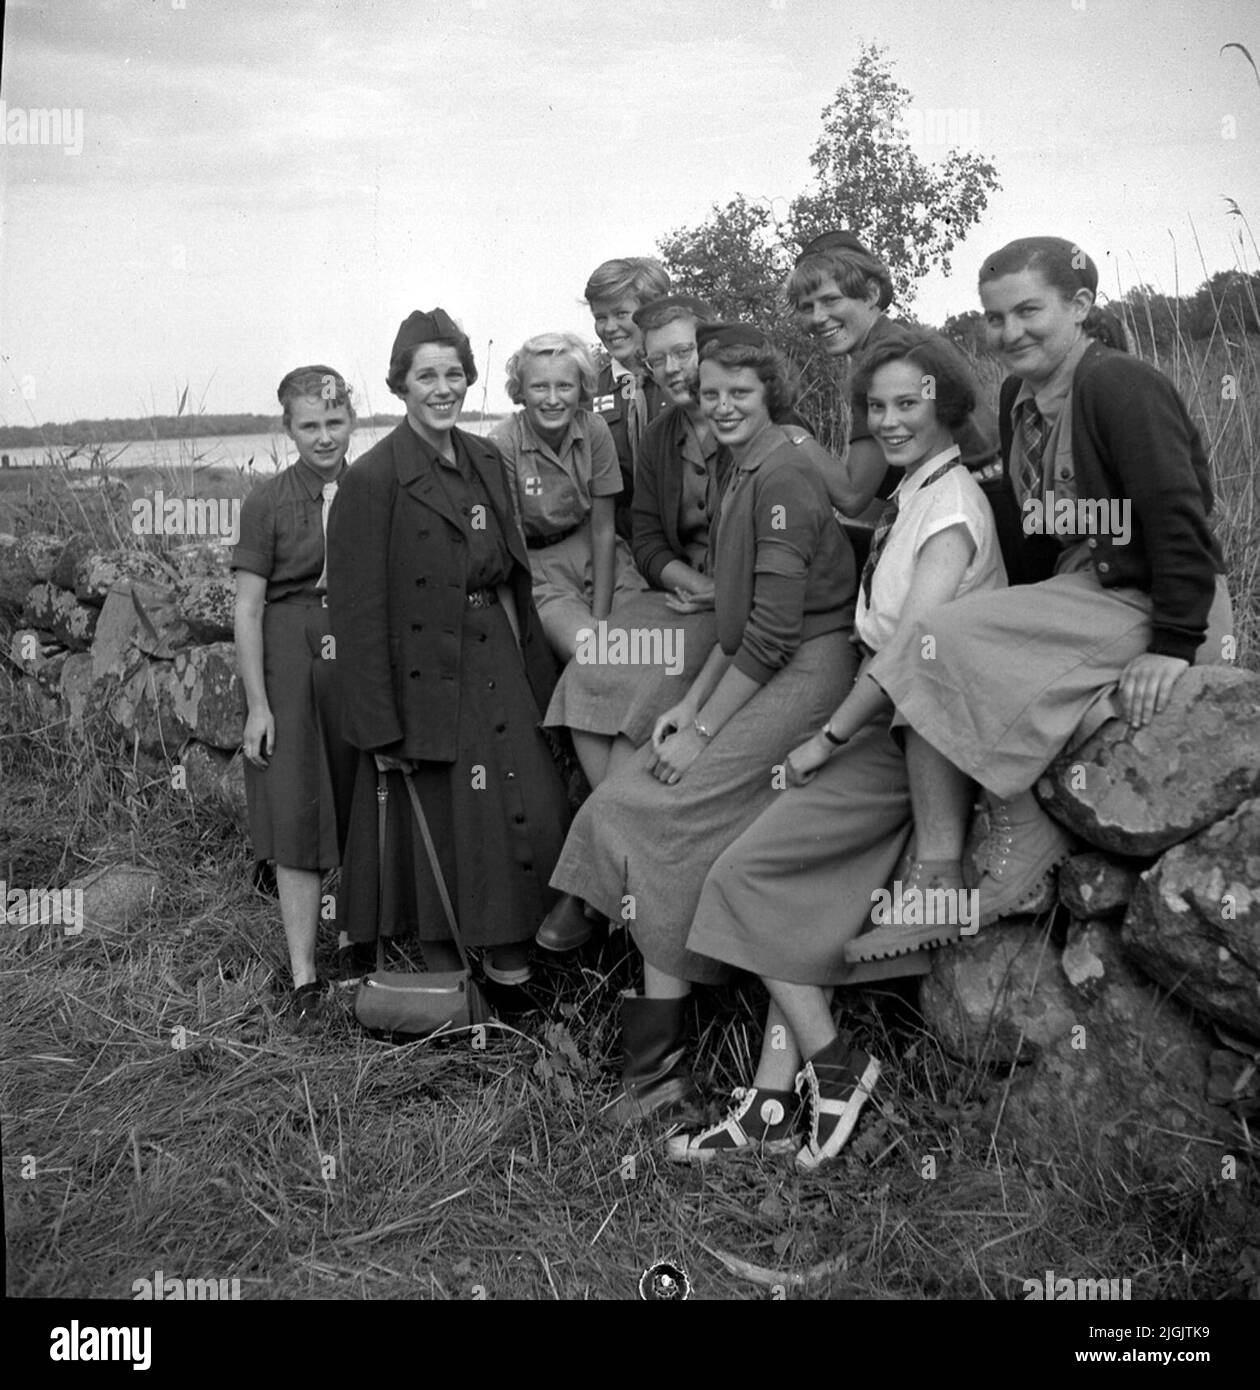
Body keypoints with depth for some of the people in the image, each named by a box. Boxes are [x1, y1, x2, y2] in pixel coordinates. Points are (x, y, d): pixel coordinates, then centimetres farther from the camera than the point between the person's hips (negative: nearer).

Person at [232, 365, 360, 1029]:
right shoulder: (268, 501, -4)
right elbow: (248, 610, -5)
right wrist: (257, 704, -9)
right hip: (290, 659, -3)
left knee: (364, 813, 12)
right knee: (298, 817, -3)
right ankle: (304, 977, 4)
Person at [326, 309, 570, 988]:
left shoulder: (487, 460, 8)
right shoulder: (372, 479, -13)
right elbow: (359, 613, -13)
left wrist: (536, 669, 10)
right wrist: (380, 729, -15)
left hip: (501, 671, 6)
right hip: (426, 679, -6)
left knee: (532, 812, 4)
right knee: (439, 826, 6)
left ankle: (505, 943, 25)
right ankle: (445, 966, 27)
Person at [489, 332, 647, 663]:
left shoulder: (594, 431, -7)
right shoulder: (503, 444, -15)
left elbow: (602, 530, -5)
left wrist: (601, 618, -12)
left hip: (597, 555, 4)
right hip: (537, 566, -3)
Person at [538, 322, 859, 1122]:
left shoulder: (783, 475, -13)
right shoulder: (744, 474, 17)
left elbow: (773, 628, -18)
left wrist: (703, 729, -14)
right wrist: (689, 706, 9)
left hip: (806, 676, -9)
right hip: (761, 674, 9)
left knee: (662, 813, -15)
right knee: (629, 805, -1)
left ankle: (658, 1062, -6)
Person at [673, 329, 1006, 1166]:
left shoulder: (952, 506, -13)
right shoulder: (910, 496, 15)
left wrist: (826, 739, -11)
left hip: (917, 738, -8)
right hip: (887, 728, 8)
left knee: (747, 875, -8)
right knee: (802, 902, 4)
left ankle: (833, 1064, 3)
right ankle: (773, 1104, 8)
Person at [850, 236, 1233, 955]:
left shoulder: (1122, 385, -12)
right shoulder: (1019, 396, 14)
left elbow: (1181, 518, -17)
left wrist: (1173, 645, -21)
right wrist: (1034, 616, 12)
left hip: (1152, 604, -9)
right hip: (1080, 595, 9)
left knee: (941, 646, -22)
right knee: (934, 668, -8)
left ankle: (1025, 836, -10)